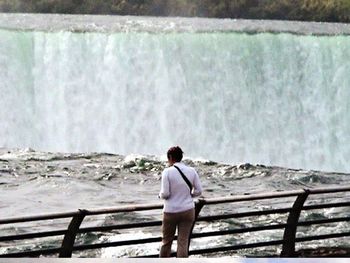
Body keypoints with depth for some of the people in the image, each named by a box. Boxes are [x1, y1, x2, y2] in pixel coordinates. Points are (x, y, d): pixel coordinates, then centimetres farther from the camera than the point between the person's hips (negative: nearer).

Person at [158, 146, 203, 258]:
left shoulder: (167, 172, -12)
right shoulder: (192, 171, -2)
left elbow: (165, 193, -15)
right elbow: (198, 191, 0)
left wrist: (161, 195, 7)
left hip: (171, 212, -2)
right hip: (187, 211, 2)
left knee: (166, 241, 14)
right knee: (183, 242, 3)